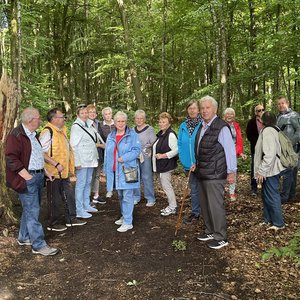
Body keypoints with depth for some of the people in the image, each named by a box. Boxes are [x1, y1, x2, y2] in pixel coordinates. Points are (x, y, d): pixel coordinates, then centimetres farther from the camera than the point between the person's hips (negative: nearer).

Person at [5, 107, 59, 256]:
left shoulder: (32, 135, 16)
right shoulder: (16, 135, -14)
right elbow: (11, 159, -20)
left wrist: (45, 171, 19)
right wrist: (27, 176, -20)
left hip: (38, 177, 10)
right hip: (27, 179, -9)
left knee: (29, 209, 17)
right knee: (32, 212, -5)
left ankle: (23, 238, 31)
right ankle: (39, 245, 1)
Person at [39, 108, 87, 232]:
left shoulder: (62, 130, 12)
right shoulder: (47, 132, -17)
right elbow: (41, 153, -24)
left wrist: (70, 167, 19)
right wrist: (56, 164, -25)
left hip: (64, 172, 9)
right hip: (54, 172, -9)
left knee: (69, 195, 16)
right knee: (55, 199, 4)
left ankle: (71, 219, 30)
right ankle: (53, 224, 20)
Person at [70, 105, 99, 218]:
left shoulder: (89, 124, 12)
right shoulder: (76, 126, -11)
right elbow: (74, 145, -15)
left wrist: (95, 156, 15)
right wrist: (77, 162, -19)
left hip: (90, 159, 8)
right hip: (82, 160, -8)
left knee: (88, 182, 15)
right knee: (81, 184, -4)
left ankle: (86, 205, 26)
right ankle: (79, 210, 1)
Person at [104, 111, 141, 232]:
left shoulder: (132, 135, -4)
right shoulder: (110, 136, 13)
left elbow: (137, 150, -11)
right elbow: (107, 154, 15)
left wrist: (124, 158, -21)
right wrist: (106, 170, 13)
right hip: (115, 170, 6)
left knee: (127, 196, -6)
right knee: (120, 195, 17)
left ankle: (128, 222, 0)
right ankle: (124, 216, 33)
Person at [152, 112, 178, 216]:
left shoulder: (171, 135, -16)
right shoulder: (161, 134, 12)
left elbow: (176, 150, -21)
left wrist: (163, 156, -22)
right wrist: (155, 154, 9)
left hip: (167, 165, -9)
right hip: (161, 165, 9)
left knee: (166, 185, -4)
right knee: (165, 185, 15)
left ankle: (173, 207, 9)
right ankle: (171, 205, 26)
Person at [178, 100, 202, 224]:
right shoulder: (183, 126, 4)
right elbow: (180, 144, 10)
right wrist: (182, 158, 0)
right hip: (189, 164, 5)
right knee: (194, 189, 16)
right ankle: (195, 213, 29)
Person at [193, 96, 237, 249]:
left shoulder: (221, 127, -16)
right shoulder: (202, 126, 11)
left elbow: (230, 150, -16)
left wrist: (231, 171, -14)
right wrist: (196, 164, 17)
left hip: (215, 174, -9)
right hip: (202, 173, 9)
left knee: (215, 206, -1)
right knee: (205, 205, 17)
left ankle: (221, 237, 14)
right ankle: (210, 231, 33)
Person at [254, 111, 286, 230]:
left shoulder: (267, 131, -18)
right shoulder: (270, 130, 12)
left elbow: (270, 154, -26)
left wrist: (261, 171, -22)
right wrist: (261, 170, 17)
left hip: (270, 170, -10)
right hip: (270, 170, 10)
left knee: (272, 196, 0)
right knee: (266, 195, 18)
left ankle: (278, 223, 12)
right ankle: (268, 220, 30)